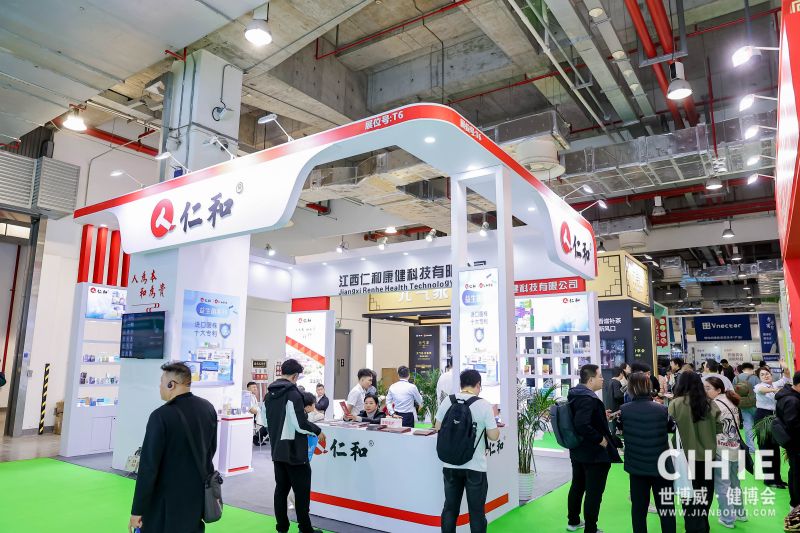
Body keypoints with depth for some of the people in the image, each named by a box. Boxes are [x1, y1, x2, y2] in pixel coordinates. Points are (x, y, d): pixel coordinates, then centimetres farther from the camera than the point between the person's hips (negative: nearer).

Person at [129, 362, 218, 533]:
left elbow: (148, 466, -17)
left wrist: (137, 510, -9)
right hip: (198, 495, 5)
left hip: (168, 501, -5)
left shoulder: (161, 416, -19)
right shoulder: (208, 408, -1)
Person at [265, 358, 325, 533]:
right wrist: (318, 431, -6)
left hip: (277, 450, 8)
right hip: (294, 451, -7)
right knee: (302, 491, 2)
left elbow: (267, 421, 15)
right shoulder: (293, 393, -18)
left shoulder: (269, 394, 7)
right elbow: (300, 424, -20)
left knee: (281, 488, 15)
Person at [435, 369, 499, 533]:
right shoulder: (484, 405, -12)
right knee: (476, 512, 9)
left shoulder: (447, 401, -4)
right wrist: (493, 419, 8)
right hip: (475, 467, -3)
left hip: (450, 465, 3)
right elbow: (494, 436, -9)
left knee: (450, 508, 15)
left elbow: (438, 427, 5)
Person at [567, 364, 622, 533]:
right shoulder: (588, 399, -26)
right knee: (594, 492, 3)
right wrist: (600, 439, -22)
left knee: (577, 486, 20)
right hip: (594, 453, -10)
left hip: (578, 450, 10)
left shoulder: (576, 394, 5)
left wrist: (601, 417, 10)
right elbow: (583, 425, -35)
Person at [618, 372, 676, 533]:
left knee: (638, 507, 12)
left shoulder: (624, 410, -11)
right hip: (661, 465, -1)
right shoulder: (661, 409, -14)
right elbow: (672, 428, 6)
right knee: (666, 507, 13)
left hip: (636, 466, 1)